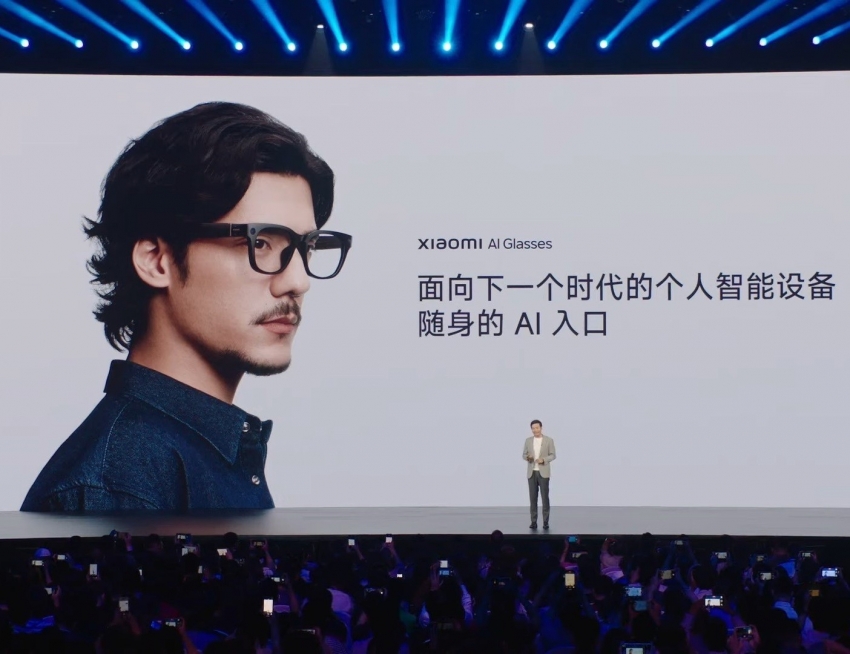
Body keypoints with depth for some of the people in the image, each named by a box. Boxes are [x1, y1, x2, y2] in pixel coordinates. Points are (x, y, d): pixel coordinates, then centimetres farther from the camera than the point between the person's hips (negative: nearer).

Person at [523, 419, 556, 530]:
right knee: (533, 498, 2)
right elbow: (524, 454, 10)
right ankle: (533, 521, 5)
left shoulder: (549, 440, -1)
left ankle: (545, 522, 1)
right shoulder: (528, 440, 7)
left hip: (543, 472, -3)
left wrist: (543, 460, -19)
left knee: (545, 497, -3)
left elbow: (552, 455, -2)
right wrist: (527, 457, -14)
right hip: (532, 473, 3)